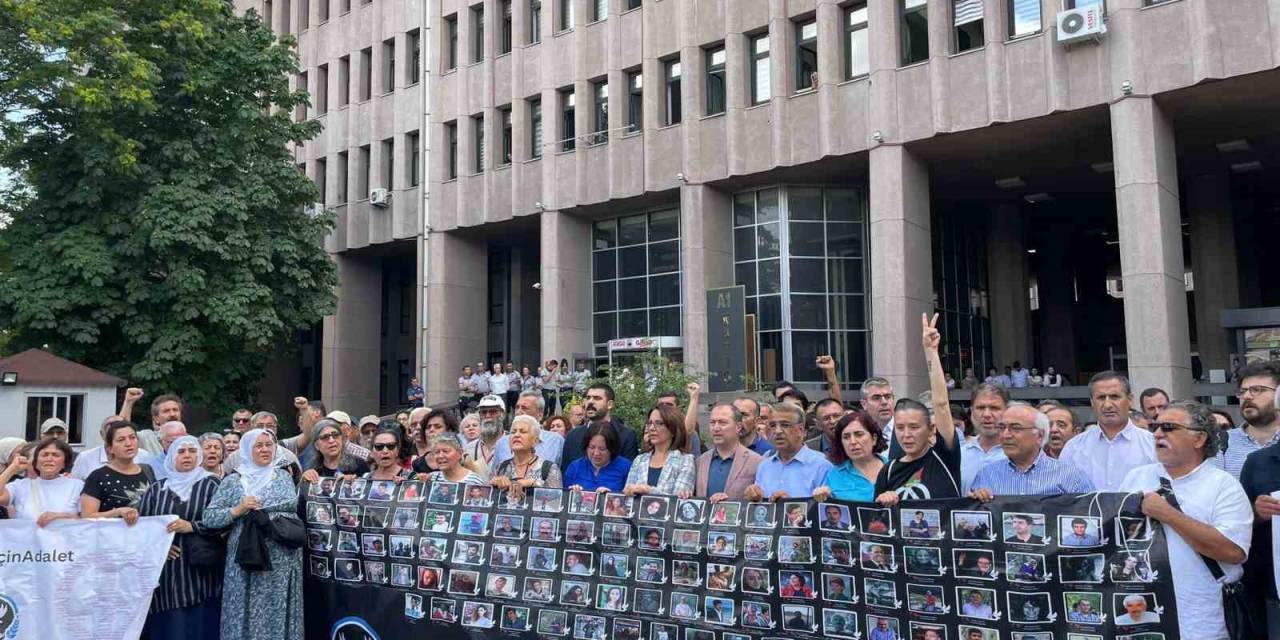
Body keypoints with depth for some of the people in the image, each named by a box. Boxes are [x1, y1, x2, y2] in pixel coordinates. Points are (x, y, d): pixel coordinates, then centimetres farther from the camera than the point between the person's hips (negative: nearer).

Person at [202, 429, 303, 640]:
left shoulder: (284, 476, 11)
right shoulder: (233, 481, 4)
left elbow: (295, 507, 14)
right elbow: (208, 517, -1)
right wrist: (237, 510, -14)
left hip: (283, 561, 2)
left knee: (280, 615, 5)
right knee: (248, 616, 0)